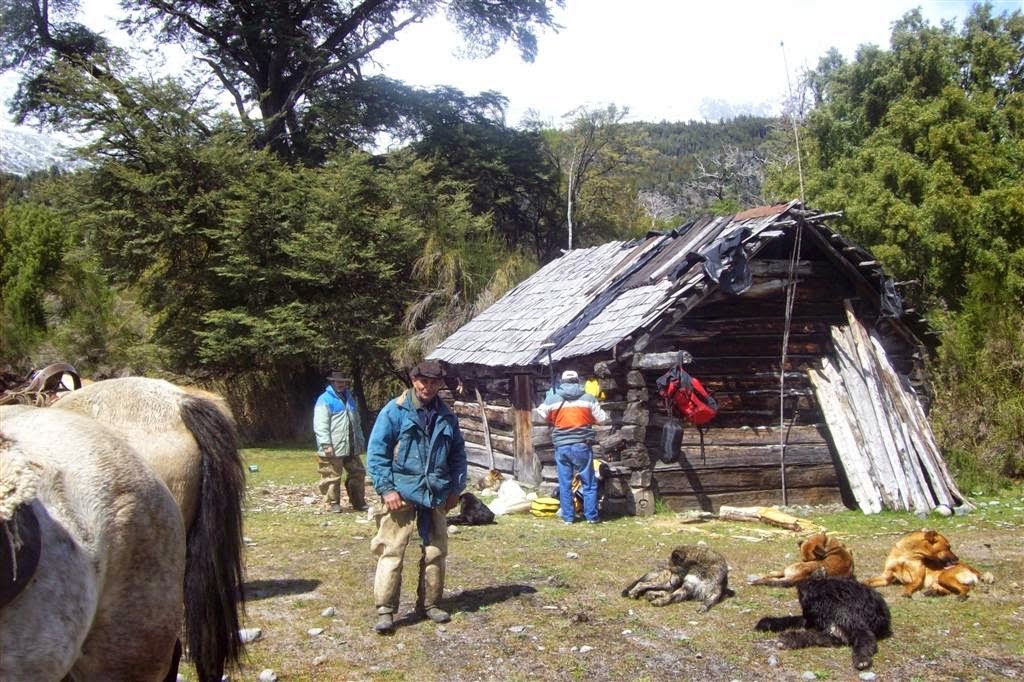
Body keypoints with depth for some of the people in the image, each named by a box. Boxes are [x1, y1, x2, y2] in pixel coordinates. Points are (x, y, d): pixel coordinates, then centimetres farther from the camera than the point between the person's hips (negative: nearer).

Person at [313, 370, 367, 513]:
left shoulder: (350, 399, 18)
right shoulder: (325, 400, -8)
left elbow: (356, 422, 25)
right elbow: (320, 425, -15)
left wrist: (360, 440, 21)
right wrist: (326, 444, -21)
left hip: (351, 447, 7)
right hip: (333, 448, -7)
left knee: (358, 473, 10)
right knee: (332, 477, -2)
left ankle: (358, 502, 20)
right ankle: (332, 503, 9)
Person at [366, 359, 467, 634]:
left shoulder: (446, 418, 11)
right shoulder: (395, 411, -4)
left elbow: (458, 455, 18)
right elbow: (376, 451, -7)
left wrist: (456, 488, 9)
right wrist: (386, 488, -13)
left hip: (436, 497, 5)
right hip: (401, 495, -5)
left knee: (436, 552, 11)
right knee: (391, 551, -8)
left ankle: (429, 604, 25)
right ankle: (385, 610, -2)